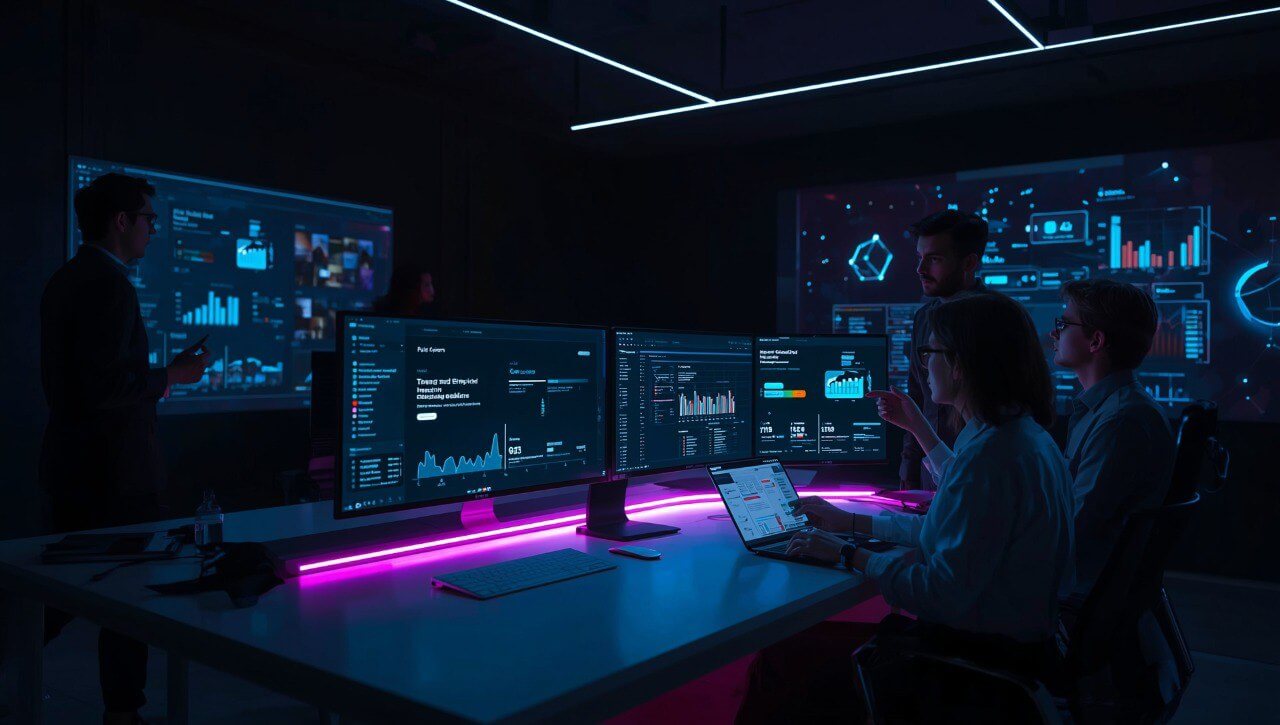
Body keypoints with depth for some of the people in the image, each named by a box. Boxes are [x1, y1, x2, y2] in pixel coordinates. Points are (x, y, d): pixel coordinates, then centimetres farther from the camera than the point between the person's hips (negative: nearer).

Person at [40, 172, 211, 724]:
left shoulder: (64, 280, 12)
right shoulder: (110, 284, -19)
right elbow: (103, 386, -25)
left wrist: (150, 379, 19)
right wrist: (171, 376, -12)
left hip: (68, 462, 9)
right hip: (112, 470, -9)